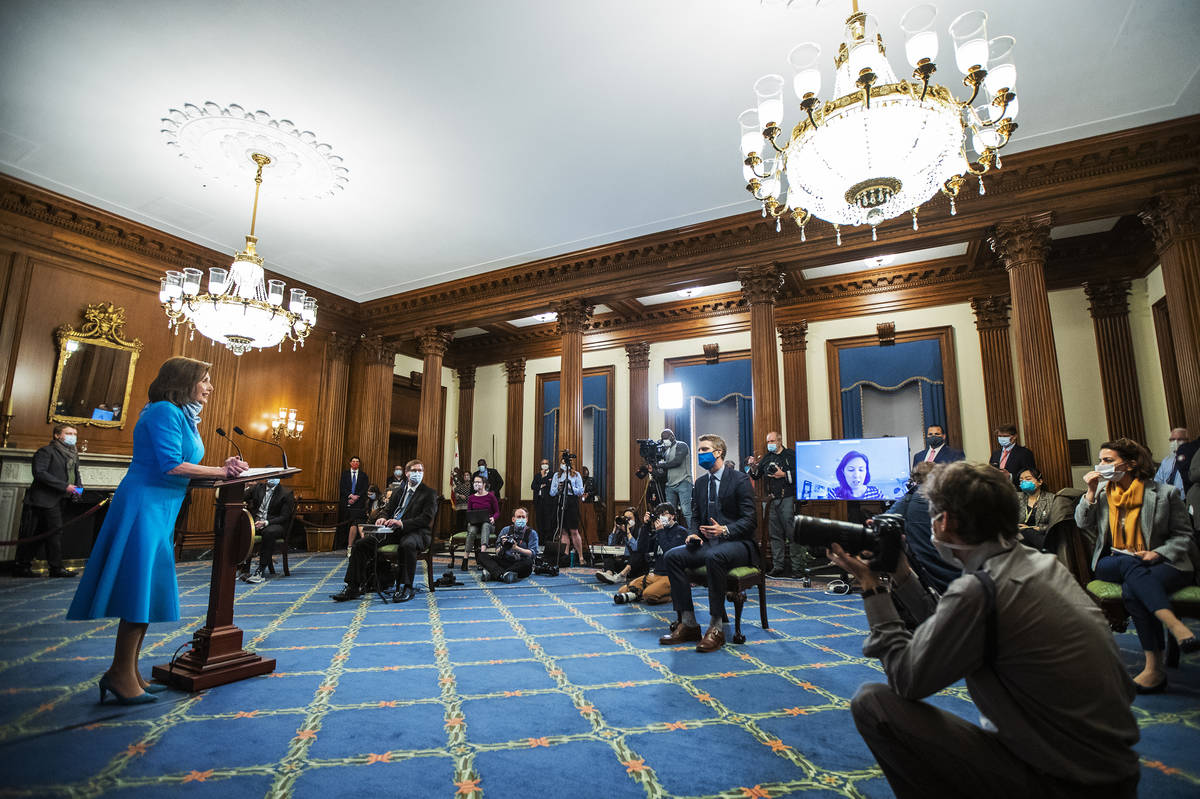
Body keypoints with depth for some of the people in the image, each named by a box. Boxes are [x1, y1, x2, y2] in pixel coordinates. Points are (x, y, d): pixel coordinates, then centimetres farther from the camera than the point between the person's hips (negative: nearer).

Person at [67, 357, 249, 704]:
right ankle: (122, 676, 2)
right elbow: (171, 465, -20)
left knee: (147, 591, 11)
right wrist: (221, 471, -13)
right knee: (141, 588, -7)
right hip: (145, 504, -10)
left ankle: (125, 673, 20)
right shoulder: (164, 412, -12)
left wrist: (224, 468, 1)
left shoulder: (182, 416, 17)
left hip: (161, 508, 10)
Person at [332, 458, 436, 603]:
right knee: (360, 544, -9)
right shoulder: (398, 491, 21)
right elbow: (387, 509, 20)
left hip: (415, 533, -6)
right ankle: (354, 587, -2)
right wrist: (382, 518, -6)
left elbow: (426, 518, -10)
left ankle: (406, 588, -28)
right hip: (391, 531, 6)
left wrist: (402, 523, -23)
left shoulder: (430, 493, 1)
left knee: (407, 545, -40)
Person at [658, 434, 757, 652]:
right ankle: (688, 624, -12)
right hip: (708, 543, 7)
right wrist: (693, 534, -5)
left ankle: (716, 627, -25)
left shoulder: (740, 479, -5)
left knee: (714, 556, -38)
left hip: (737, 543, -6)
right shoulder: (700, 483, 15)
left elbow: (749, 520, -11)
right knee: (672, 556, -17)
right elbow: (695, 517, 17)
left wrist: (725, 530, -27)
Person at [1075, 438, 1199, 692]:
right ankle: (1175, 626, -48)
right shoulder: (1101, 490, 11)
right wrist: (1091, 492, -6)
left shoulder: (1164, 493, 2)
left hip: (1162, 563, -2)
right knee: (1131, 564, -36)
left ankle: (1154, 667, -34)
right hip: (1113, 561, 2)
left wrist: (1158, 553, -14)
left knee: (1132, 590, -35)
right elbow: (1083, 524, 4)